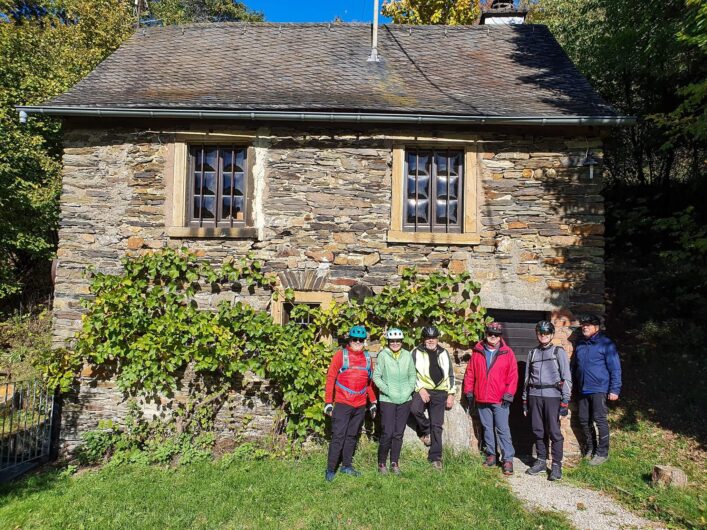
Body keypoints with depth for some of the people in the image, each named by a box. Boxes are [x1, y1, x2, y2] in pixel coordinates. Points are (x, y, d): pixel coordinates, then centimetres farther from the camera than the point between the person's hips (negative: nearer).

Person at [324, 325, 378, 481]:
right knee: (338, 436, -4)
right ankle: (330, 469, 5)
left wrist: (373, 402, 14)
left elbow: (370, 381, 15)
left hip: (360, 405, 5)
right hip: (342, 404, -5)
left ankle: (347, 465, 26)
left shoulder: (367, 357, 9)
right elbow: (330, 378, -4)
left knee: (353, 436, 14)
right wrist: (328, 402, -8)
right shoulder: (340, 355, -4)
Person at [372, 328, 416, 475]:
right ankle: (381, 463, 16)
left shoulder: (407, 355, 2)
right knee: (388, 433, -4)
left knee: (399, 433, 10)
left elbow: (413, 375, 11)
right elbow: (376, 376, -5)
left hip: (405, 400, 3)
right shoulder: (383, 355, -7)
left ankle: (394, 463, 25)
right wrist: (387, 390, -11)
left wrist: (409, 390, -3)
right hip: (387, 400, -3)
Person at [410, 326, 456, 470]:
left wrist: (451, 394, 10)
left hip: (440, 392, 3)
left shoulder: (444, 353, 12)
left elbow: (450, 374, 16)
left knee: (437, 425, 3)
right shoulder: (416, 353, 1)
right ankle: (426, 430, -2)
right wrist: (420, 388, -13)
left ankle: (435, 457, 15)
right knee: (415, 409, -32)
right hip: (423, 390, -2)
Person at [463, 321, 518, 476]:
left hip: (500, 399, -3)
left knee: (503, 429, -1)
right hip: (481, 399, 3)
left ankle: (508, 459, 5)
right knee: (487, 428, 13)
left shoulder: (507, 352, -2)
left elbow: (513, 375, -4)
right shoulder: (477, 351, 3)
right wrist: (469, 392, 4)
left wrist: (509, 394, -9)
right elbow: (470, 373, 6)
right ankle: (491, 455, 25)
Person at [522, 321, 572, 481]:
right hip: (534, 396, 4)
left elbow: (566, 378, -2)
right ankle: (541, 461, 21)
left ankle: (556, 466, 6)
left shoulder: (559, 352, 2)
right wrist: (525, 400, 14)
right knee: (538, 430, 8)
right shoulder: (532, 353, 14)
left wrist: (565, 401, -9)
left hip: (552, 396, -4)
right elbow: (527, 378, 17)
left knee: (554, 431, -4)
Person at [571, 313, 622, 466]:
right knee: (584, 420, 12)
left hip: (599, 389, -6)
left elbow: (615, 368, -9)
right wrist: (573, 385, 17)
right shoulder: (580, 344, 11)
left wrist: (614, 389, -13)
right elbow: (574, 366, 19)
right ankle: (590, 448, 27)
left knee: (600, 420, -2)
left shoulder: (606, 344, -7)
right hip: (582, 390, 6)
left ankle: (602, 452, 9)